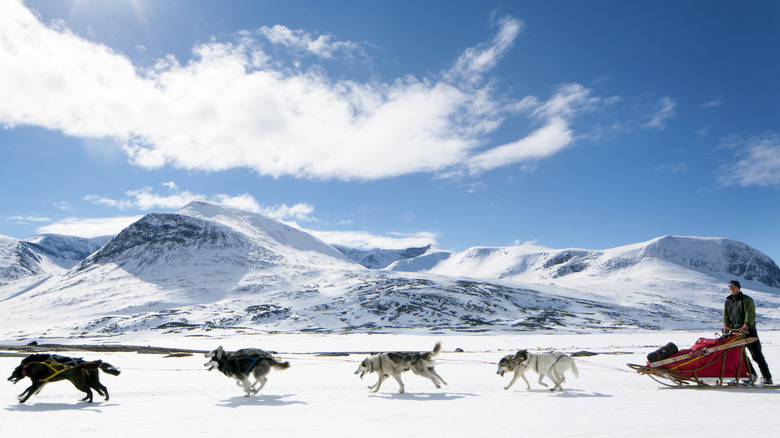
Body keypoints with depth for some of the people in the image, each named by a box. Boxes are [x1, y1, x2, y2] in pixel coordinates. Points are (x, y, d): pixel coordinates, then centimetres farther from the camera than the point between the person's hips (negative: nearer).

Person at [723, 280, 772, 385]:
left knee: (756, 355, -6)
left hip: (749, 331, -6)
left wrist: (745, 327, -25)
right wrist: (727, 327, -3)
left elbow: (750, 315, -13)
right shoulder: (728, 301, 14)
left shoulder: (746, 300, -4)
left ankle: (767, 377, 1)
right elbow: (725, 316, 12)